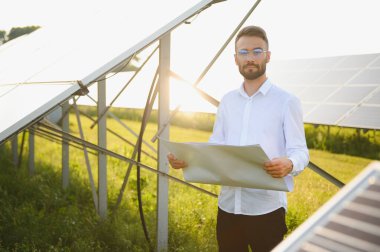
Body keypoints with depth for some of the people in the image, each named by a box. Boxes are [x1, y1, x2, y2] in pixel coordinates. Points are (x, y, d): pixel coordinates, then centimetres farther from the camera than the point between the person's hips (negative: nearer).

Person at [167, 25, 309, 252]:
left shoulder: (286, 101, -2)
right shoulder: (227, 101, 13)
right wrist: (187, 158, -6)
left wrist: (289, 164, -31)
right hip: (228, 206, 4)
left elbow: (300, 151, -7)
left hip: (266, 209, -4)